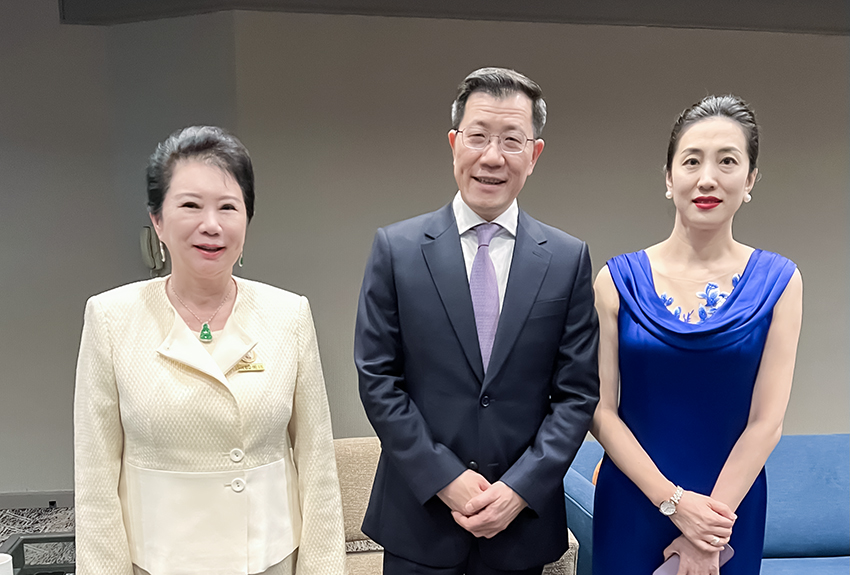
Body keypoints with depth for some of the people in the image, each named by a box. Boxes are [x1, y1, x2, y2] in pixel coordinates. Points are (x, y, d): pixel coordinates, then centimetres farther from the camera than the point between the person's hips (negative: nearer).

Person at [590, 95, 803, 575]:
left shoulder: (778, 282, -6)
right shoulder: (619, 280, -6)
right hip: (631, 505, 0)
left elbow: (767, 421, -8)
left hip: (730, 506, 0)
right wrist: (674, 501, -15)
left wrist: (710, 534, -11)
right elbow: (601, 409, -8)